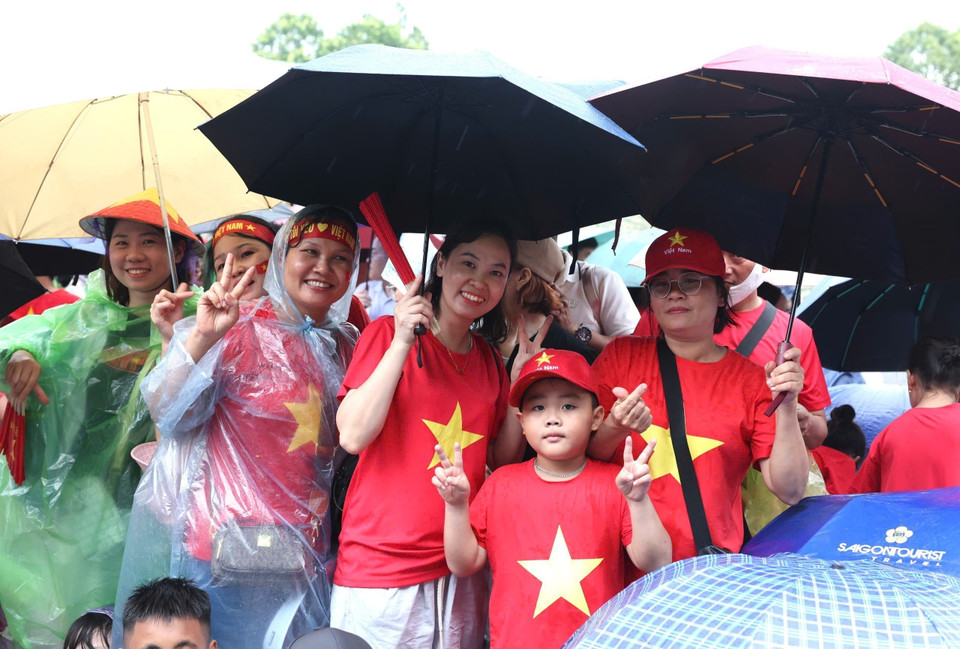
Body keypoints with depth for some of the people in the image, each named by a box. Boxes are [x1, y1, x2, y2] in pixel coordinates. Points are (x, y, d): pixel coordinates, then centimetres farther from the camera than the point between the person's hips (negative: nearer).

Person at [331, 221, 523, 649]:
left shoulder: (488, 360, 11)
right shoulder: (388, 334, -3)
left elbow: (503, 460, 12)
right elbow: (353, 436, -14)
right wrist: (402, 343, -17)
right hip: (380, 563, -5)